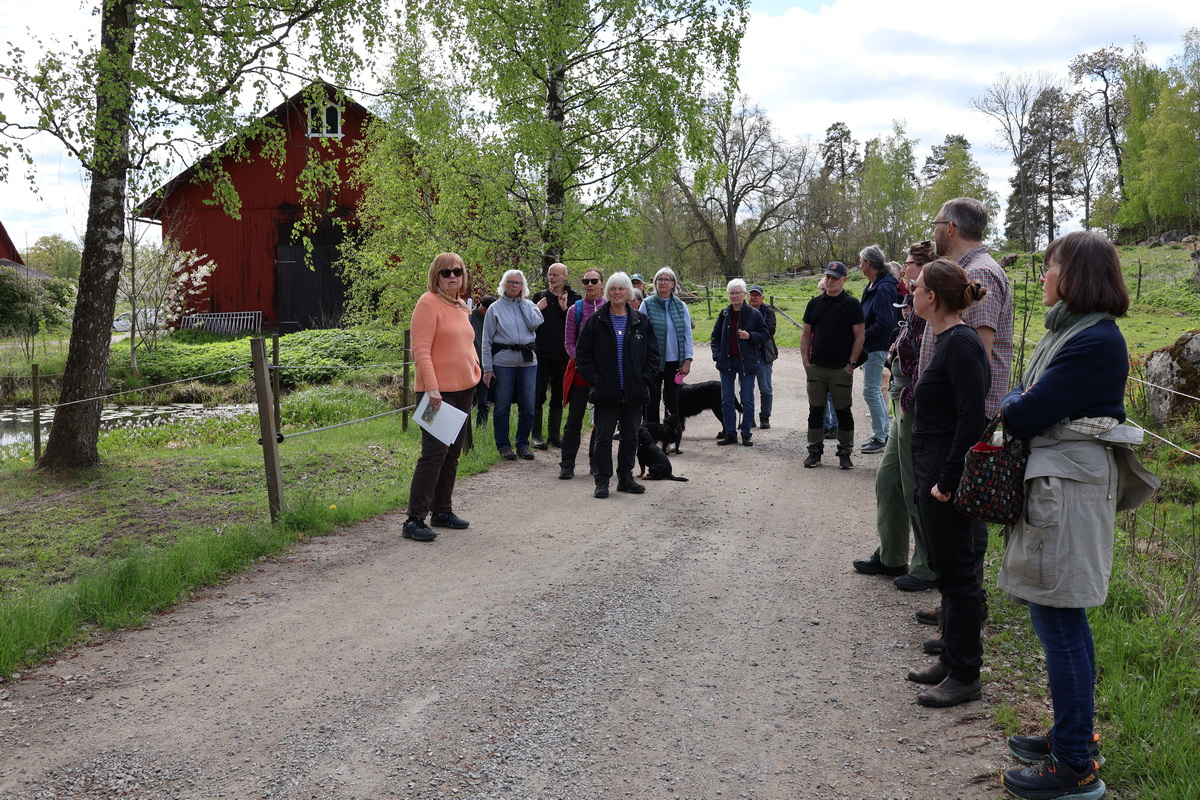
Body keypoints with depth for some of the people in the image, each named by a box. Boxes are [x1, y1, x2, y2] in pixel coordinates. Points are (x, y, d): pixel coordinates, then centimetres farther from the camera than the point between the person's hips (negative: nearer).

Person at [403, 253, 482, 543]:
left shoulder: (461, 306, 14)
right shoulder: (428, 304, -11)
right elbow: (421, 351, -17)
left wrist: (474, 369, 12)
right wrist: (432, 388, -23)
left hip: (463, 389, 8)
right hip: (438, 392, -8)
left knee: (452, 453, 13)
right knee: (434, 453, -10)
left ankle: (443, 511, 24)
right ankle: (414, 520, -7)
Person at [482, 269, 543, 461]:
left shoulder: (528, 305, 11)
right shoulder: (495, 308, 4)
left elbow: (535, 323, -10)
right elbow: (487, 339, 2)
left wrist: (523, 302, -3)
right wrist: (488, 367, -4)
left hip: (527, 360, 2)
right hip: (503, 360, -2)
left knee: (527, 405, 4)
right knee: (502, 404, 2)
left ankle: (523, 443, 17)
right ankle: (503, 445, 13)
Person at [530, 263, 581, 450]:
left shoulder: (573, 298, 4)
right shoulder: (540, 296, 7)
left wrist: (565, 308, -14)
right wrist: (537, 309, -10)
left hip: (563, 355, 1)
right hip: (542, 353, -1)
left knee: (558, 397, 9)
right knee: (538, 395, -2)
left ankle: (554, 435, 19)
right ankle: (537, 436, 5)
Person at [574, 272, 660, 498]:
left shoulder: (640, 321, 6)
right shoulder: (596, 321, 0)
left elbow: (653, 352, 9)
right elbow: (582, 352, 2)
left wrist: (645, 377, -1)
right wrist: (594, 377, -6)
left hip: (634, 392, 3)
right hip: (606, 392, -2)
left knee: (630, 436, 11)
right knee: (604, 437, 1)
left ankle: (625, 478, 22)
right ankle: (602, 481, 8)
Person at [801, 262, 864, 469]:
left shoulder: (852, 304, -2)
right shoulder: (815, 303, 10)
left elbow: (859, 336, -5)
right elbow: (806, 334, 13)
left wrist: (851, 363, -10)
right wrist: (805, 361, 3)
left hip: (841, 369, -4)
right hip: (816, 367, 4)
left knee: (843, 412, 5)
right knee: (815, 411, 8)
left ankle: (845, 454, 14)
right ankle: (814, 451, 17)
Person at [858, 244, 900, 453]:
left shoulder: (883, 288, -20)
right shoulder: (873, 285, 12)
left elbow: (885, 323, -26)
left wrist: (864, 334, -16)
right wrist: (863, 335, 7)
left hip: (876, 347, -11)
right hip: (870, 347, 11)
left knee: (871, 391, -5)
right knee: (875, 391, 16)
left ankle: (880, 437, 3)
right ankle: (883, 434, 25)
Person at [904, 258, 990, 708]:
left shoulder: (961, 344, -18)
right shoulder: (946, 340, 12)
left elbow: (972, 419, -23)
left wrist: (947, 481, -22)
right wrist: (935, 478, 17)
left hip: (946, 476, -10)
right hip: (932, 472, 10)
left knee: (956, 573, 0)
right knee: (946, 570, 18)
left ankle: (965, 677, 11)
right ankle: (952, 659, 31)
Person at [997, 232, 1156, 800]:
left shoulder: (1095, 341, -18)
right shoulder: (1068, 330, 15)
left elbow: (1023, 414, -19)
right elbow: (1023, 401, 13)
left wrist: (1012, 404, 0)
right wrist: (1021, 404, -7)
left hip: (1069, 487, -10)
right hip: (1053, 479, 10)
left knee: (1059, 622, -4)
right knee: (1059, 619, 17)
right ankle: (1075, 733, 30)